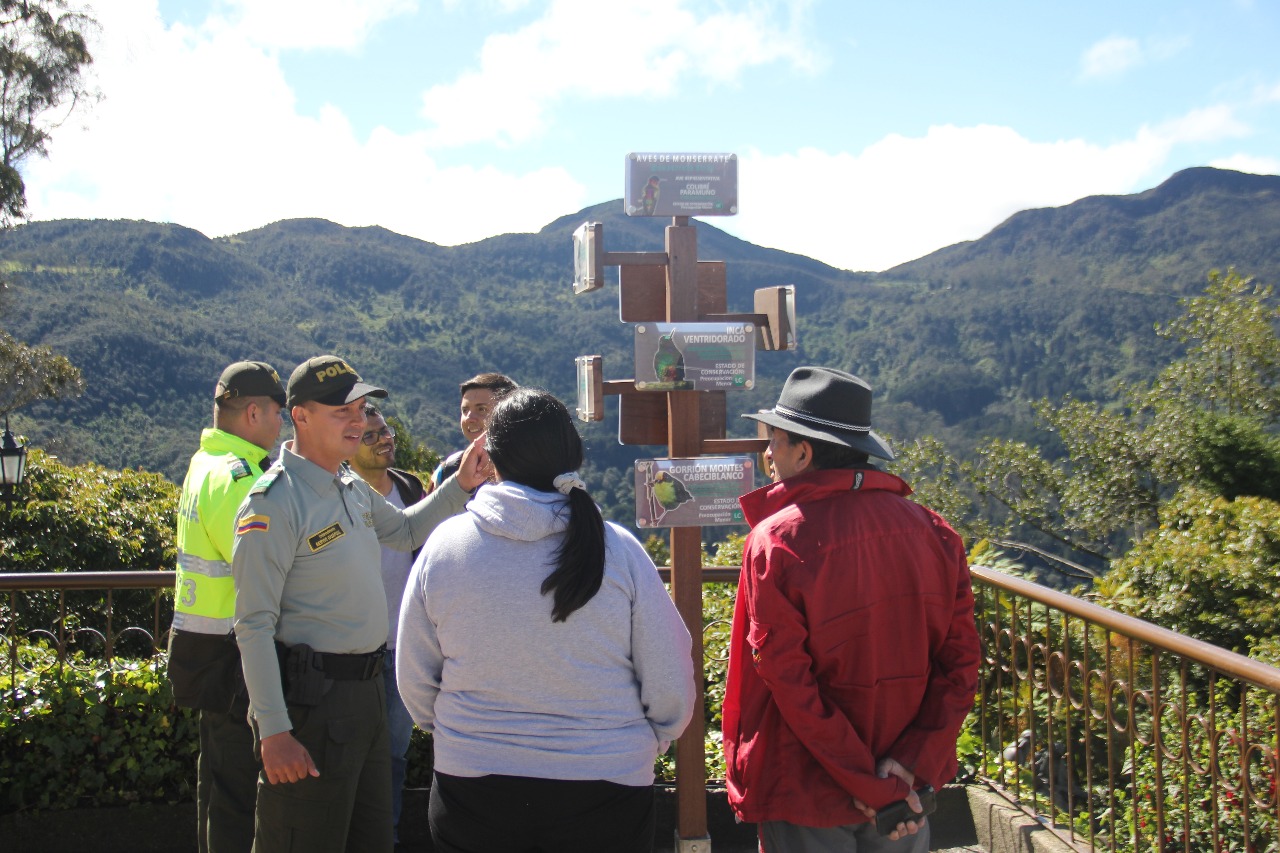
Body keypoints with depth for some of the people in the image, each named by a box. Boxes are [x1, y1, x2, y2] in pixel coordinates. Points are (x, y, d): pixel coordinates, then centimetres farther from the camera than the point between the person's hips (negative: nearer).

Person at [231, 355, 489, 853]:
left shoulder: (353, 487, 9)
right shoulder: (274, 501, -17)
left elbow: (406, 531, 28)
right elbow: (254, 625, -19)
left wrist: (460, 485, 11)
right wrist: (273, 731, -23)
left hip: (366, 689, 9)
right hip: (311, 698, -9)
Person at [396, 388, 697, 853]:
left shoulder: (444, 544, -8)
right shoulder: (618, 549, -11)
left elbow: (414, 680, 2)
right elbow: (670, 685, -6)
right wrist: (648, 744, 14)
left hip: (471, 783, 1)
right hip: (605, 785, -1)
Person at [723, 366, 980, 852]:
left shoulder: (776, 542, -16)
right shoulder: (932, 530, -2)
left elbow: (789, 682, -19)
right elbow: (961, 662, -4)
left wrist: (871, 787, -14)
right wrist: (912, 763, -9)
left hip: (808, 796, -4)